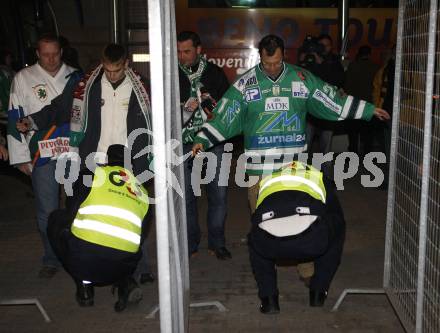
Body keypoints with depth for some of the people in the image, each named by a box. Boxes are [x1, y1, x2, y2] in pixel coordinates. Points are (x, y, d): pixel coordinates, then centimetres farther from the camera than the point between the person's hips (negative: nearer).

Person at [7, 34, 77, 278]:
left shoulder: (75, 77, 10)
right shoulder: (23, 78, 3)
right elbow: (15, 118, 2)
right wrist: (21, 157, -2)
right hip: (42, 155, -1)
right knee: (47, 212, 1)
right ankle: (51, 260, 17)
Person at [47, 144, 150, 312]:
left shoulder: (91, 174, 13)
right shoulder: (142, 192, 24)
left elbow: (70, 215, 13)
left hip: (83, 257, -4)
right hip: (122, 265, 4)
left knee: (56, 220, 26)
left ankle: (84, 287, 18)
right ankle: (125, 283, 10)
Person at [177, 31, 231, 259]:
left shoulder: (214, 72, 7)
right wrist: (185, 108, -12)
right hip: (184, 144, 0)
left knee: (218, 194, 2)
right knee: (186, 196, 4)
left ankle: (216, 242, 17)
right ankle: (190, 243, 19)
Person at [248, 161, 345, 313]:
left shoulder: (267, 181, 41)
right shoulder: (320, 178, 37)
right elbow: (338, 219, 44)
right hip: (311, 239, -1)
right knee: (338, 229, 35)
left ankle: (269, 298, 27)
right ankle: (318, 293, 37)